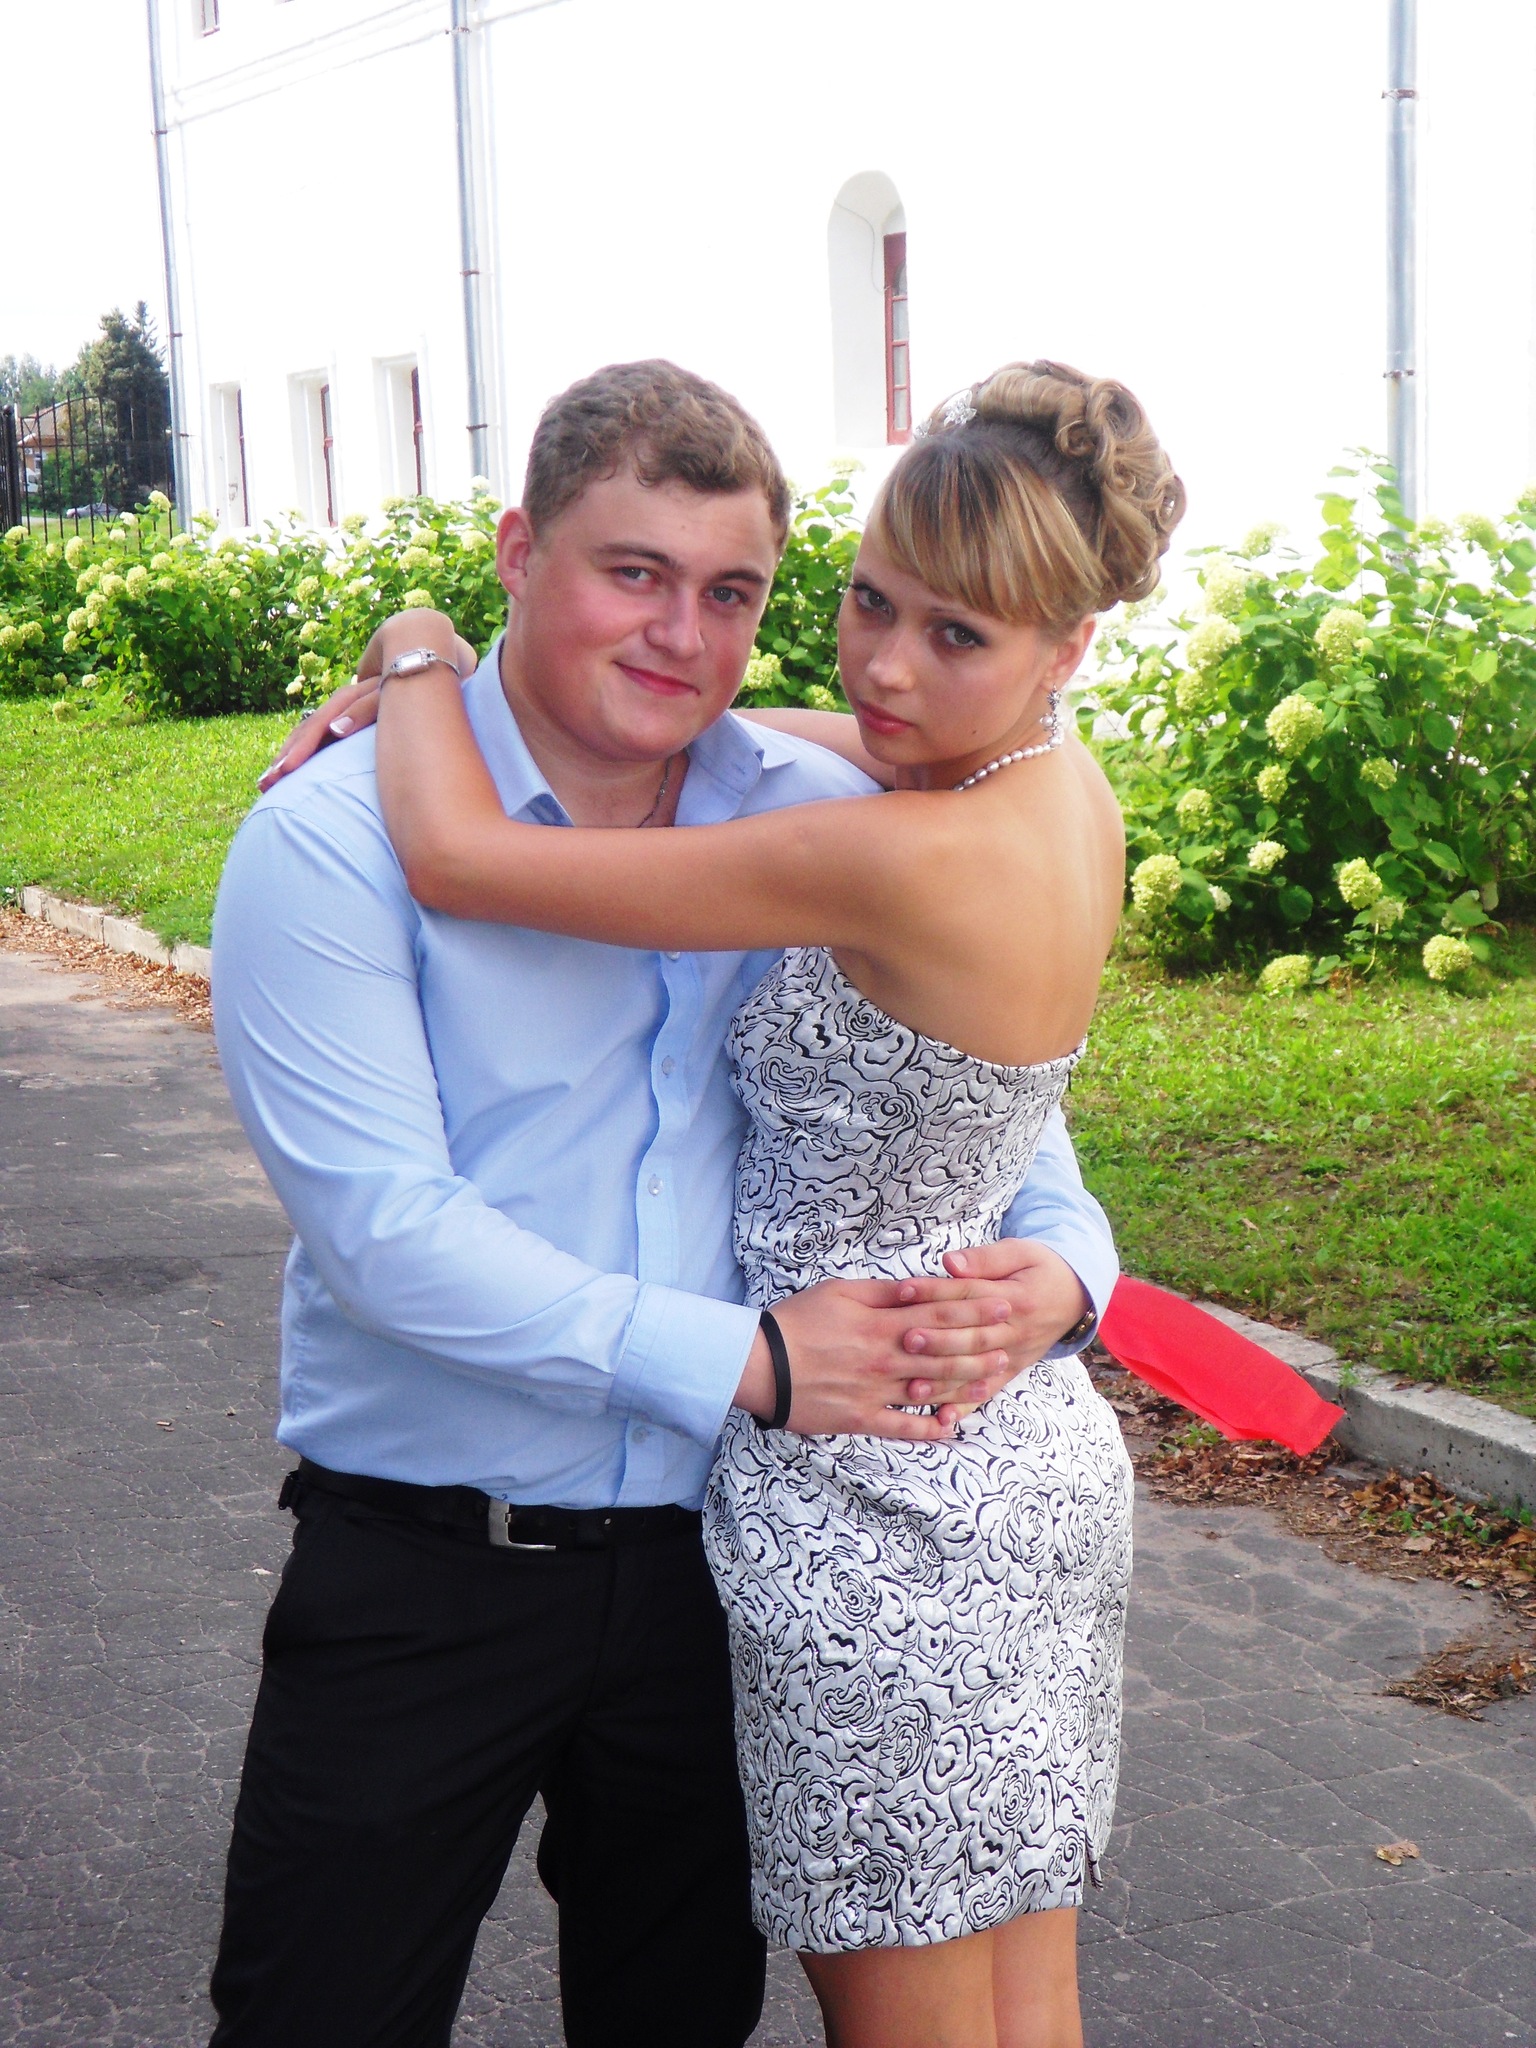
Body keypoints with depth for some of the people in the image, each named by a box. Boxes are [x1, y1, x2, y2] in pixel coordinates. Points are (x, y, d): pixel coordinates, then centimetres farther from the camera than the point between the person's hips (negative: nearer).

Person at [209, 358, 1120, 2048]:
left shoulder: (829, 818, 1)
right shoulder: (332, 841, -11)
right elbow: (381, 1222, -19)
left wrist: (1057, 1259, -13)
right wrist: (743, 1359, -23)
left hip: (722, 1562, 4)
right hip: (422, 1572, -3)